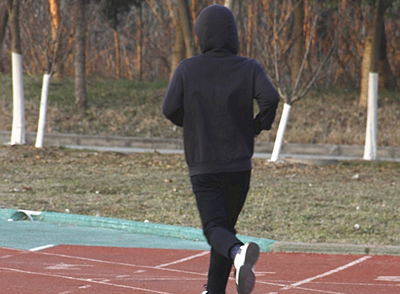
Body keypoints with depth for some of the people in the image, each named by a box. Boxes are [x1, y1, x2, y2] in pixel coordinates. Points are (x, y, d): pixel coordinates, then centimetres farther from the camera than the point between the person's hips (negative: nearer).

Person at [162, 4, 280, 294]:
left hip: (202, 166, -2)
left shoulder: (187, 69, -1)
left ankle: (239, 253, -40)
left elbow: (170, 109, -8)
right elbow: (270, 98, -17)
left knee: (215, 230, -6)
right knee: (227, 225, 17)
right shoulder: (249, 68, -1)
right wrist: (259, 126, 2)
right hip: (239, 164, 2)